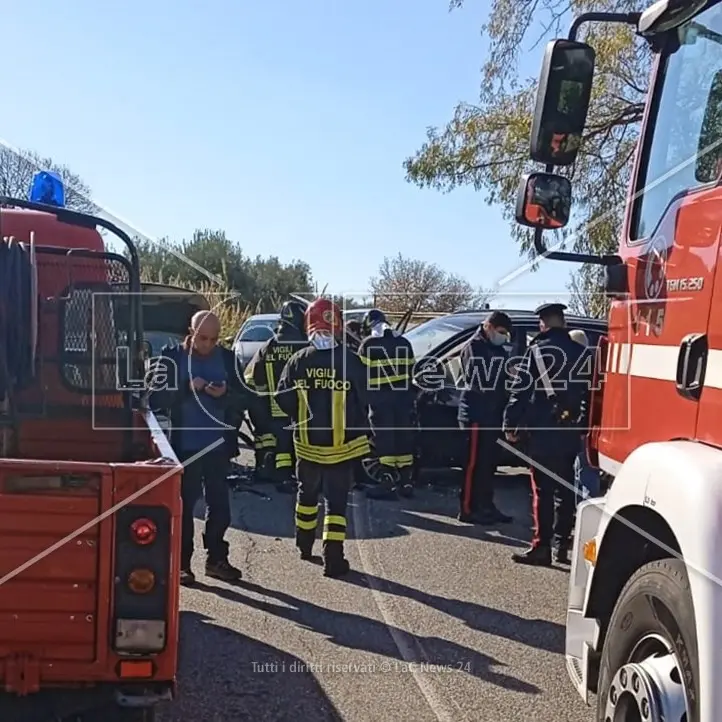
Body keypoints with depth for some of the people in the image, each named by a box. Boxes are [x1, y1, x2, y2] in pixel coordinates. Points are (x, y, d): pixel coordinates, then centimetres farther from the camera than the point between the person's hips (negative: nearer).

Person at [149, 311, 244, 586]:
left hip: (218, 445, 3)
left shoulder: (226, 358, 4)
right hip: (184, 445, -3)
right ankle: (182, 563, 12)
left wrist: (226, 394, -14)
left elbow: (242, 397, 7)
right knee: (184, 504, 3)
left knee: (219, 504, 9)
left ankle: (216, 558, 23)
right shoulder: (172, 357, -4)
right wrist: (186, 388, -23)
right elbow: (157, 398, -10)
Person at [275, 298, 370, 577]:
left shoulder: (299, 360, -7)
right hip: (342, 444, -2)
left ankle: (305, 545, 37)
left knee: (307, 493, 22)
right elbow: (362, 402, -4)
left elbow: (283, 399, -4)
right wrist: (361, 431, 12)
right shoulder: (351, 360, -11)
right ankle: (333, 559, -3)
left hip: (307, 443, 2)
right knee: (336, 501, 4)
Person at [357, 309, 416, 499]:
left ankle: (389, 483, -4)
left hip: (380, 397, -5)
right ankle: (406, 481, 15)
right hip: (403, 395, 5)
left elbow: (362, 373, -4)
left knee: (384, 438, -2)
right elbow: (410, 371, 14)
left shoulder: (368, 345, -5)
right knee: (404, 436, 11)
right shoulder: (404, 343, 11)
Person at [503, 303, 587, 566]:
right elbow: (587, 392, 7)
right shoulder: (579, 352, 6)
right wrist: (582, 423, 13)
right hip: (569, 429, 4)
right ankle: (563, 544, 16)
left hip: (541, 429, -4)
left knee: (543, 489, -2)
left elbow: (520, 389, -9)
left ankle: (542, 546, -3)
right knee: (566, 487, 12)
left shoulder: (537, 350, -6)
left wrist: (511, 424, -4)